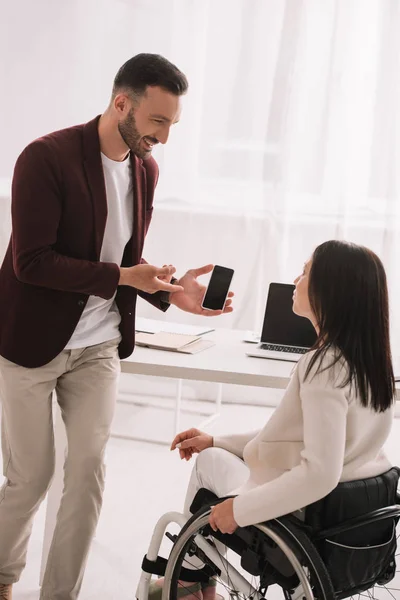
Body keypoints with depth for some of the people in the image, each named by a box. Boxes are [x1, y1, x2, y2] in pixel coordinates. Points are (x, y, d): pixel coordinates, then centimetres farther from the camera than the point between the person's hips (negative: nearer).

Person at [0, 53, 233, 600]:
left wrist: (170, 290, -6)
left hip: (98, 347, 5)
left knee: (88, 469, 2)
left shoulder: (146, 169, 3)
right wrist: (122, 277, -25)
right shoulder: (47, 157, -18)